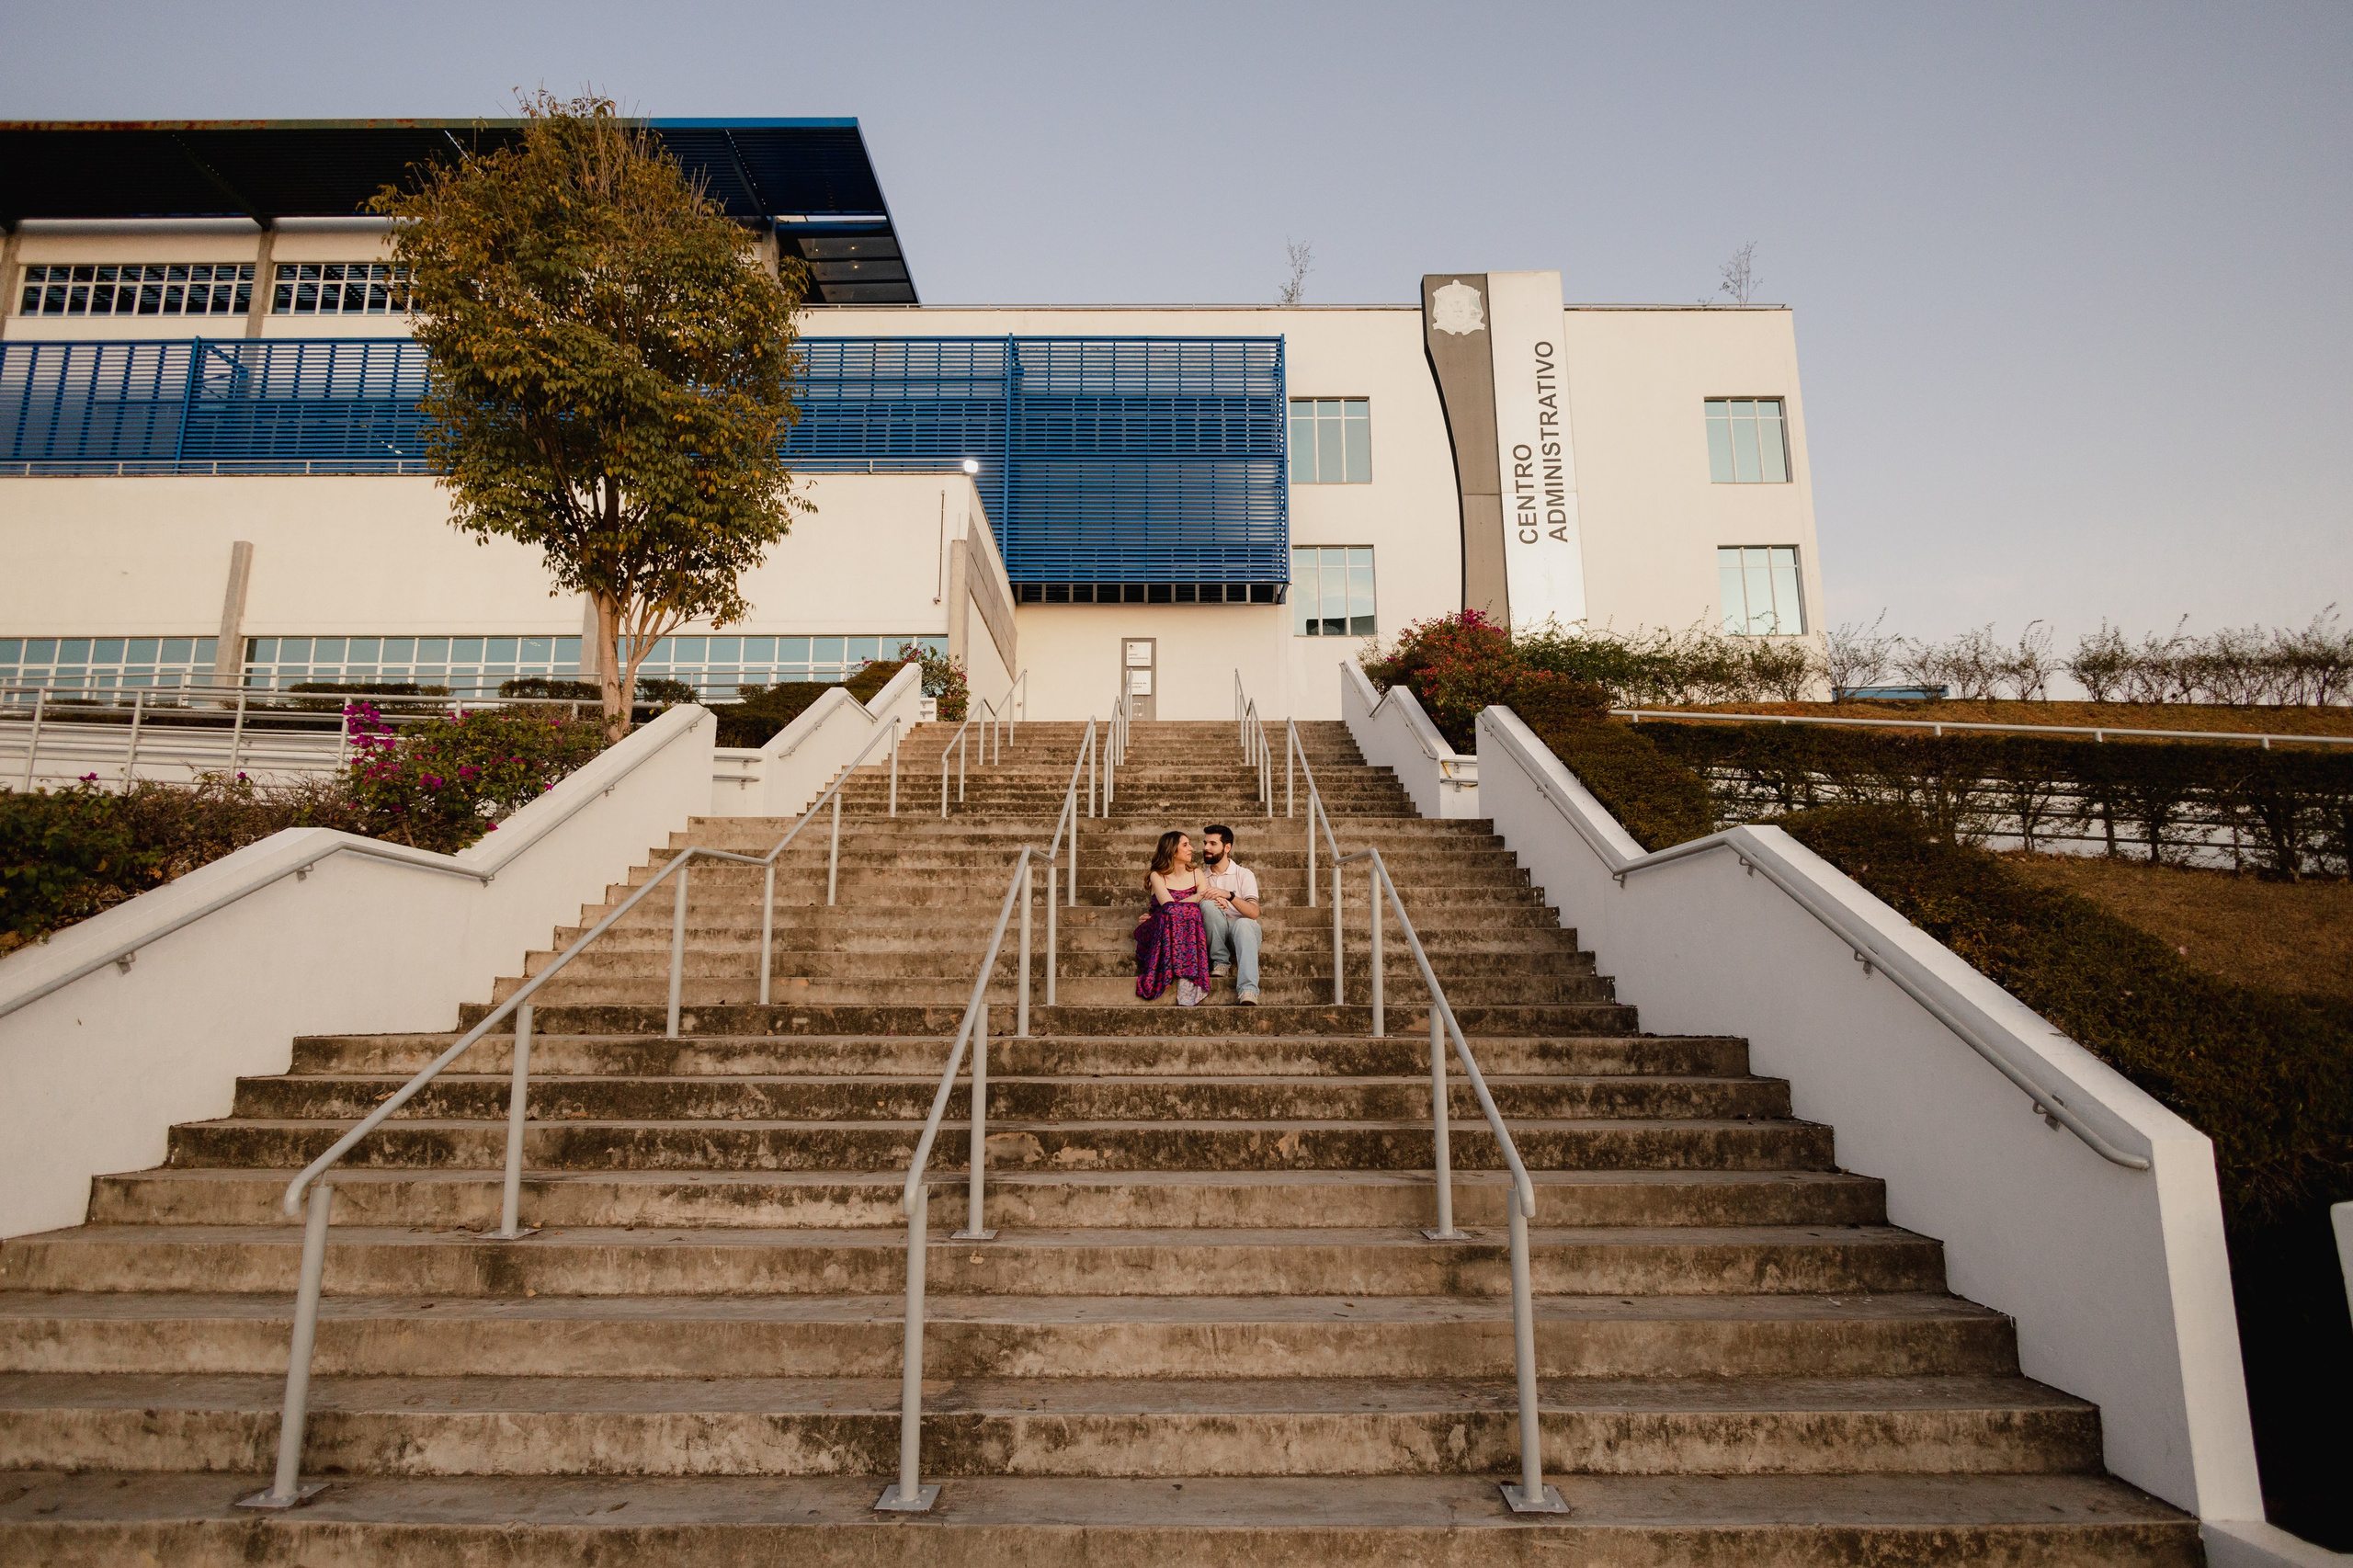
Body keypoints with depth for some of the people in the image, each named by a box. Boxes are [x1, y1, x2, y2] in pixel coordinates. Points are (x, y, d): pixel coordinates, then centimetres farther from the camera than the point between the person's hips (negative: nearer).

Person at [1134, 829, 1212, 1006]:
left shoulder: (1196, 874, 17)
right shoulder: (1157, 876, 5)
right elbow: (1169, 906, -12)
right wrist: (1196, 898, -15)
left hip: (1191, 929, 2)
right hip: (1160, 932, -2)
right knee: (1177, 913, -34)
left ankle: (1187, 991, -47)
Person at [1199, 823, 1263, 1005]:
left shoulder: (1244, 874, 6)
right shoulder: (1201, 878, 18)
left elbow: (1254, 912, -8)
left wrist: (1229, 895, -24)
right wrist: (1211, 899, -14)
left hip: (1244, 929, -2)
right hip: (1217, 936, 2)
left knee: (1244, 924, -39)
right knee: (1208, 904, -27)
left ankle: (1248, 993, -56)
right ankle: (1220, 962, -17)